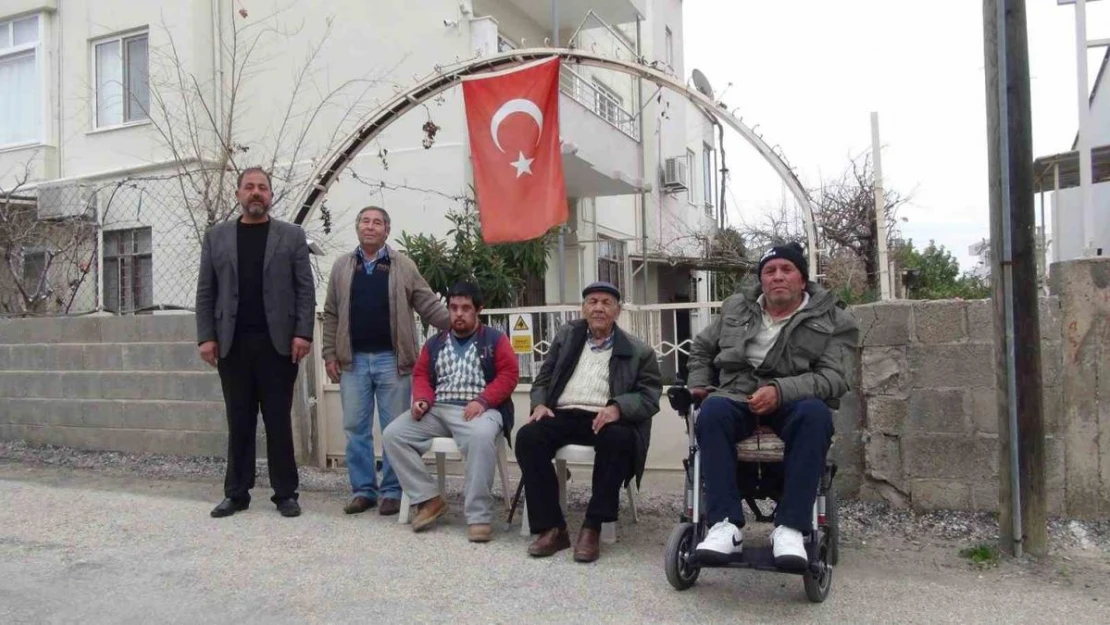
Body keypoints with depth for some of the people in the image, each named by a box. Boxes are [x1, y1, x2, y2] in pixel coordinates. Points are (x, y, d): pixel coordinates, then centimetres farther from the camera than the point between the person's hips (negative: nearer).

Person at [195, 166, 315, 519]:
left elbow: (305, 289, 1)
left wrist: (303, 333, -9)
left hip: (277, 342, -2)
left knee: (278, 421, 3)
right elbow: (205, 292, 8)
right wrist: (206, 337, -1)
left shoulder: (292, 236, 6)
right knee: (239, 422, 7)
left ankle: (285, 493, 10)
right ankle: (236, 493, 15)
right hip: (232, 344, 2)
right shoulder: (216, 237, 11)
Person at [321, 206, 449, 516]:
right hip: (353, 360, 2)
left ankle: (392, 491, 13)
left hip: (392, 359, -2)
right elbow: (331, 315, 10)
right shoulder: (342, 266, 10)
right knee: (356, 428, 6)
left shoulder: (403, 266, 4)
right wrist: (330, 354, 4)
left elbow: (429, 305, 1)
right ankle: (363, 489, 17)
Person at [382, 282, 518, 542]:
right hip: (437, 409, 5)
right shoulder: (435, 343, 22)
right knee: (392, 434, -15)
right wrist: (422, 399, -4)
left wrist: (482, 400, -17)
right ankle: (429, 499, -8)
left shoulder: (495, 340, 8)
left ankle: (479, 515, -31)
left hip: (478, 409, -5)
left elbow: (509, 373, -2)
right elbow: (421, 375, 20)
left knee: (481, 437, -40)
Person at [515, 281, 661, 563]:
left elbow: (650, 397, 0)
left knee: (618, 439, -37)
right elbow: (543, 378, 20)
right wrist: (539, 404, -3)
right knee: (528, 436, -27)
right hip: (563, 416, 3)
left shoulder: (638, 351, 9)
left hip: (605, 419, -2)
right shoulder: (566, 336, 19)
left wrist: (618, 407, -21)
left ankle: (592, 528, -25)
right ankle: (551, 528, -20)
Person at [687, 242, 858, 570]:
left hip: (794, 401, -1)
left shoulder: (833, 320, 3)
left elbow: (834, 378, -9)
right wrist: (699, 384, 8)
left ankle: (790, 527, -34)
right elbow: (701, 348, 28)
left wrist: (780, 390, -25)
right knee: (713, 410, -34)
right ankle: (725, 525, -36)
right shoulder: (736, 307, 15)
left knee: (815, 414, -37)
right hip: (737, 396, 2)